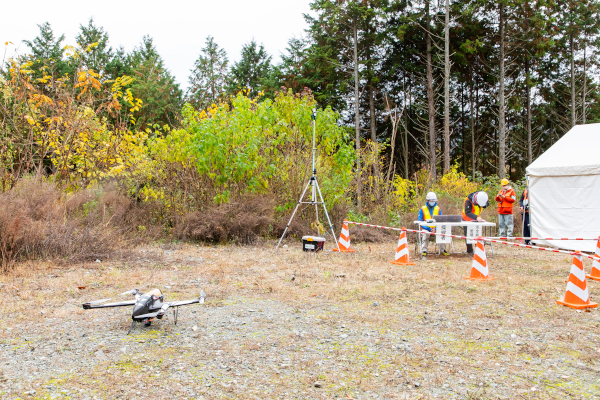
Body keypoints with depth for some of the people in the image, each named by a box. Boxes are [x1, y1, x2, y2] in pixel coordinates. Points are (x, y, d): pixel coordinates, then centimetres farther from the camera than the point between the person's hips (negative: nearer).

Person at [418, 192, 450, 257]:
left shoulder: (438, 209, 9)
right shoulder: (423, 209, 1)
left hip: (436, 228, 2)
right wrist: (429, 229, -17)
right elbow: (420, 221, -5)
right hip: (426, 228, -2)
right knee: (425, 233, -35)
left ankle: (443, 250, -13)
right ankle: (424, 250, -27)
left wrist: (435, 229, -14)